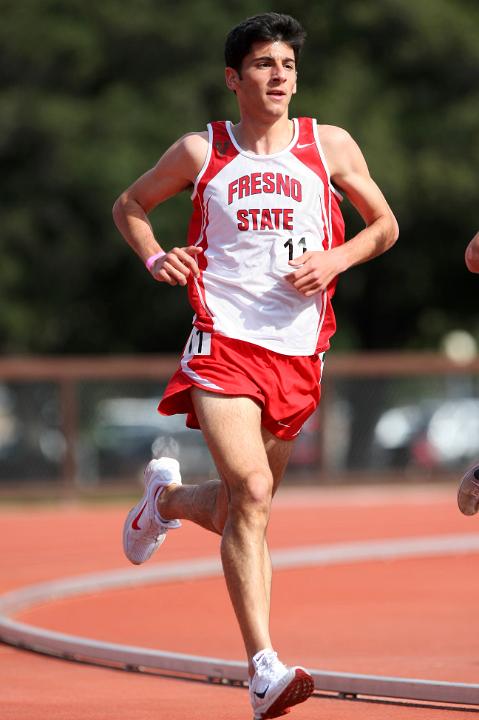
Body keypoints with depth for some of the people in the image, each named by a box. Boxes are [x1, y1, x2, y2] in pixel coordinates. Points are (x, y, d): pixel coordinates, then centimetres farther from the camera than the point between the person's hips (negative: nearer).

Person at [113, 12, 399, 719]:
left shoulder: (330, 145, 6)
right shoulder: (200, 151, 5)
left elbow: (385, 225, 16)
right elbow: (129, 205, 21)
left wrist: (336, 259, -4)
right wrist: (154, 258, 1)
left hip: (297, 352, 3)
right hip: (224, 343, -3)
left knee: (240, 512, 13)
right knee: (251, 491, -22)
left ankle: (166, 497, 49)